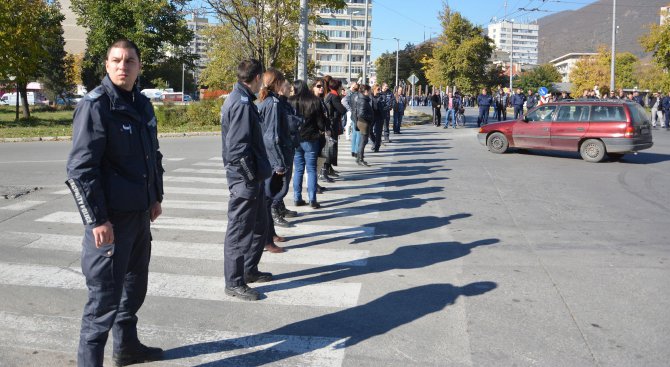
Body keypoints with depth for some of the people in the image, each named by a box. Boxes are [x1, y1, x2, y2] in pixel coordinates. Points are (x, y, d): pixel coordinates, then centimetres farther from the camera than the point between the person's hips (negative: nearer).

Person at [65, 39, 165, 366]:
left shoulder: (142, 105, 10)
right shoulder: (95, 105, -14)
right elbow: (80, 168, -18)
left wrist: (156, 196, 17)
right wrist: (96, 219, -20)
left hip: (140, 215, 8)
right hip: (111, 218, -8)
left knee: (134, 285, 20)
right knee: (105, 295, -2)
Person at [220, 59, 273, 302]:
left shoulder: (239, 99, 13)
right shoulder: (242, 104, -19)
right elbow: (238, 147, -24)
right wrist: (252, 176, -16)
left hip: (251, 177, 10)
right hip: (245, 179, -10)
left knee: (259, 225, 20)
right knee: (240, 230, 1)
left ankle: (249, 270, 34)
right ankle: (234, 283, 12)